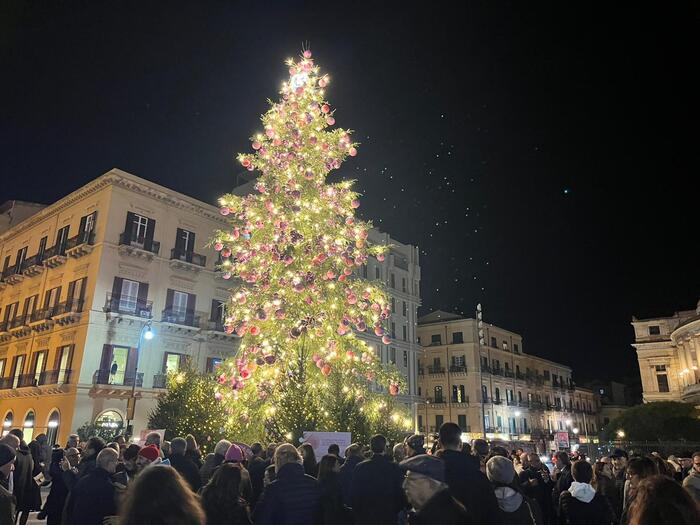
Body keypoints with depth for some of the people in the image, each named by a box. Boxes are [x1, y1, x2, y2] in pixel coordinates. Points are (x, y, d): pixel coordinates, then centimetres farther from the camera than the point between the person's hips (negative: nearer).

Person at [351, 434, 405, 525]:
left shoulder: (360, 467, -9)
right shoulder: (394, 468, -11)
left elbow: (353, 494, -4)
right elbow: (399, 494, -5)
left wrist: (357, 513, 9)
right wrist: (396, 512, 11)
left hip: (365, 517, 1)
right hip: (388, 517, 0)